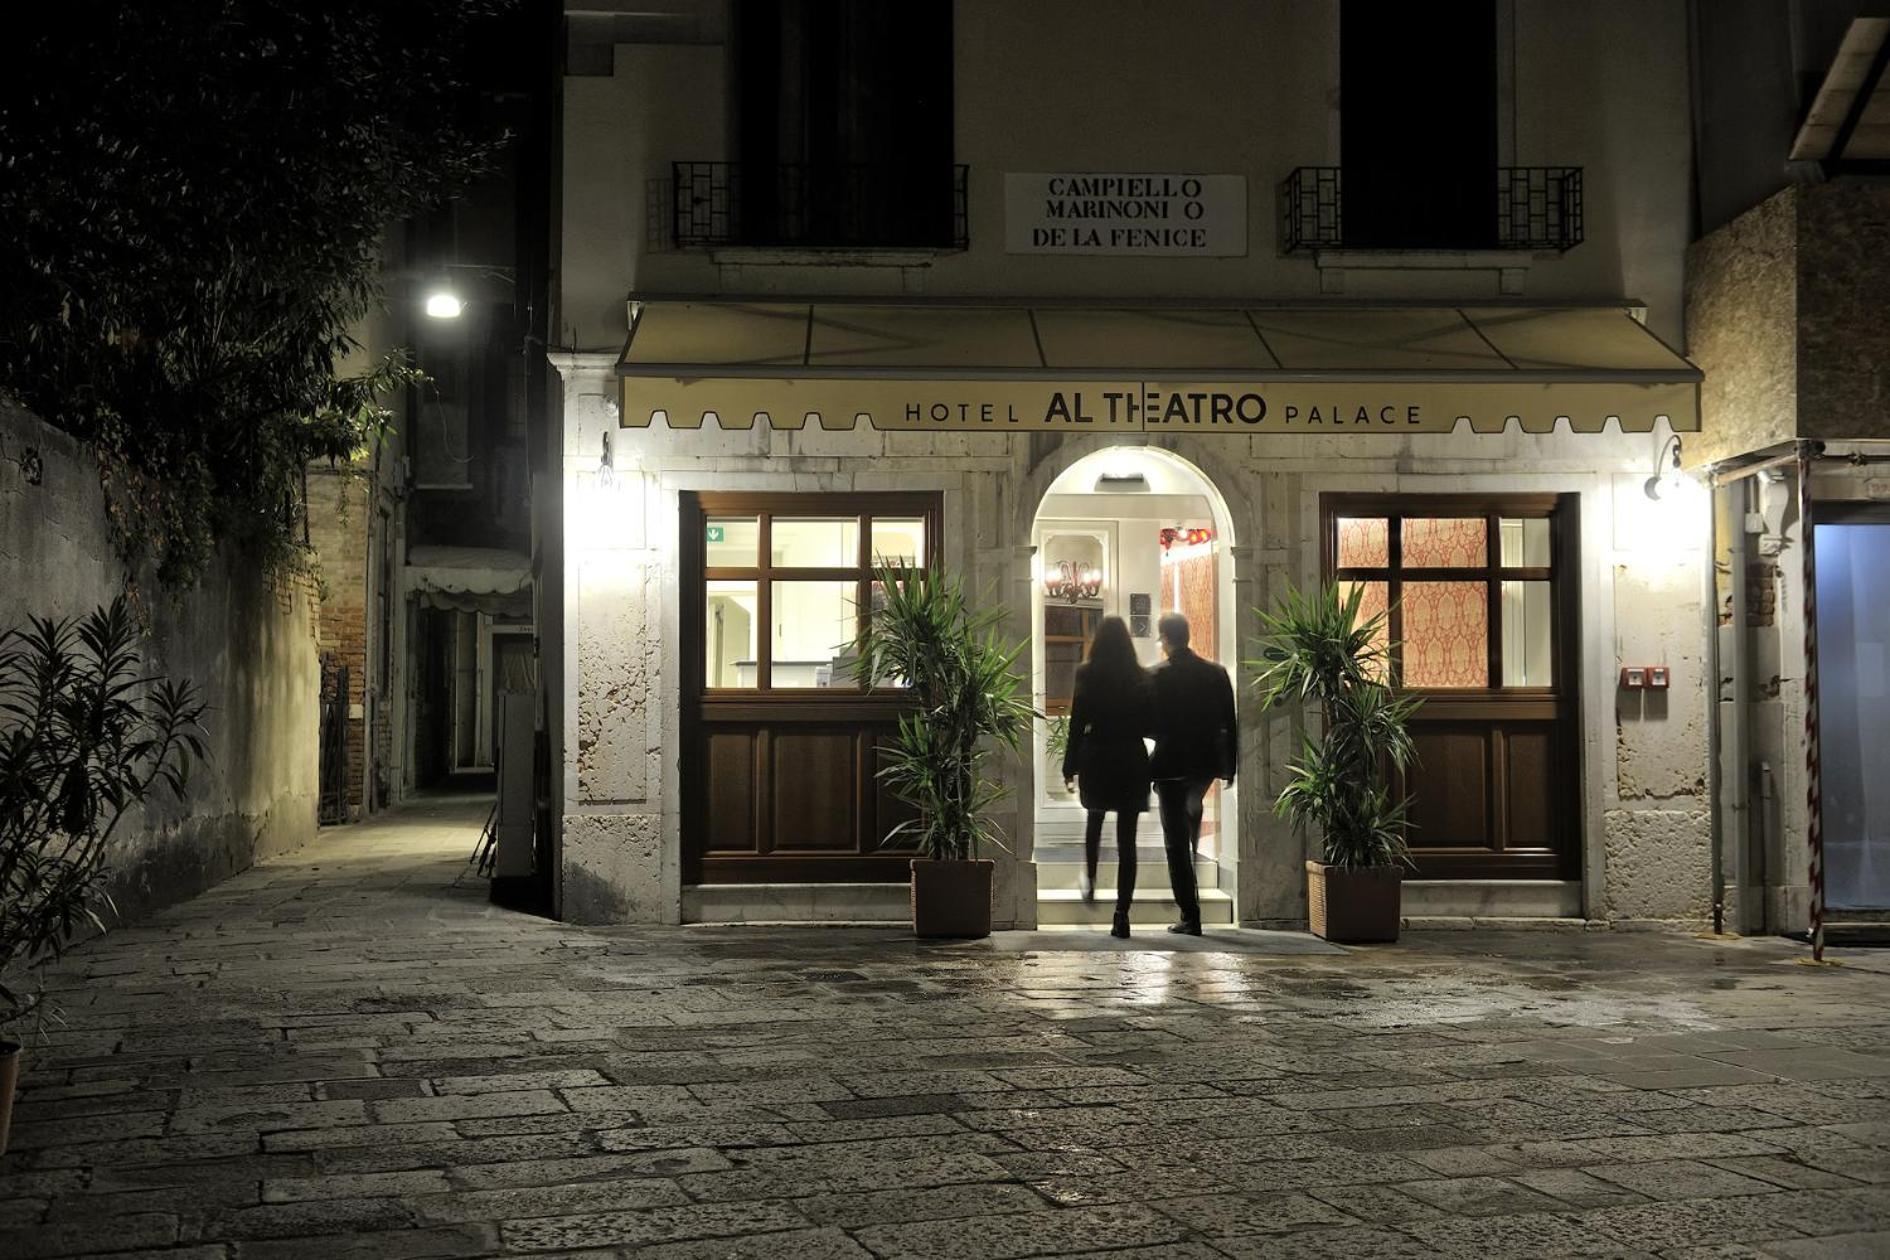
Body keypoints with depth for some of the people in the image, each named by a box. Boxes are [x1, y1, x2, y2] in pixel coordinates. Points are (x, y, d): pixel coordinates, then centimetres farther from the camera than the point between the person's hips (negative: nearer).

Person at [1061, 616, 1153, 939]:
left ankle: (1090, 882, 29)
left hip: (1096, 758, 0)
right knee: (1126, 838, -1)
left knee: (1094, 820, 29)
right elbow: (1151, 724, 0)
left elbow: (1078, 722, -5)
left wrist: (1070, 767, 1)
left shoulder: (1087, 674, -5)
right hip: (1133, 761, 0)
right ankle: (1122, 915, -6)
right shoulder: (1141, 678, -3)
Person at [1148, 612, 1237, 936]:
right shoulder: (1215, 673, 0)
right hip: (1207, 763, 5)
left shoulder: (1157, 677, -12)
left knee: (1176, 842, 2)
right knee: (1193, 811, 32)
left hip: (1171, 764, -5)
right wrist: (1230, 766, 9)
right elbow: (1229, 724, 3)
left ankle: (1190, 917, -1)